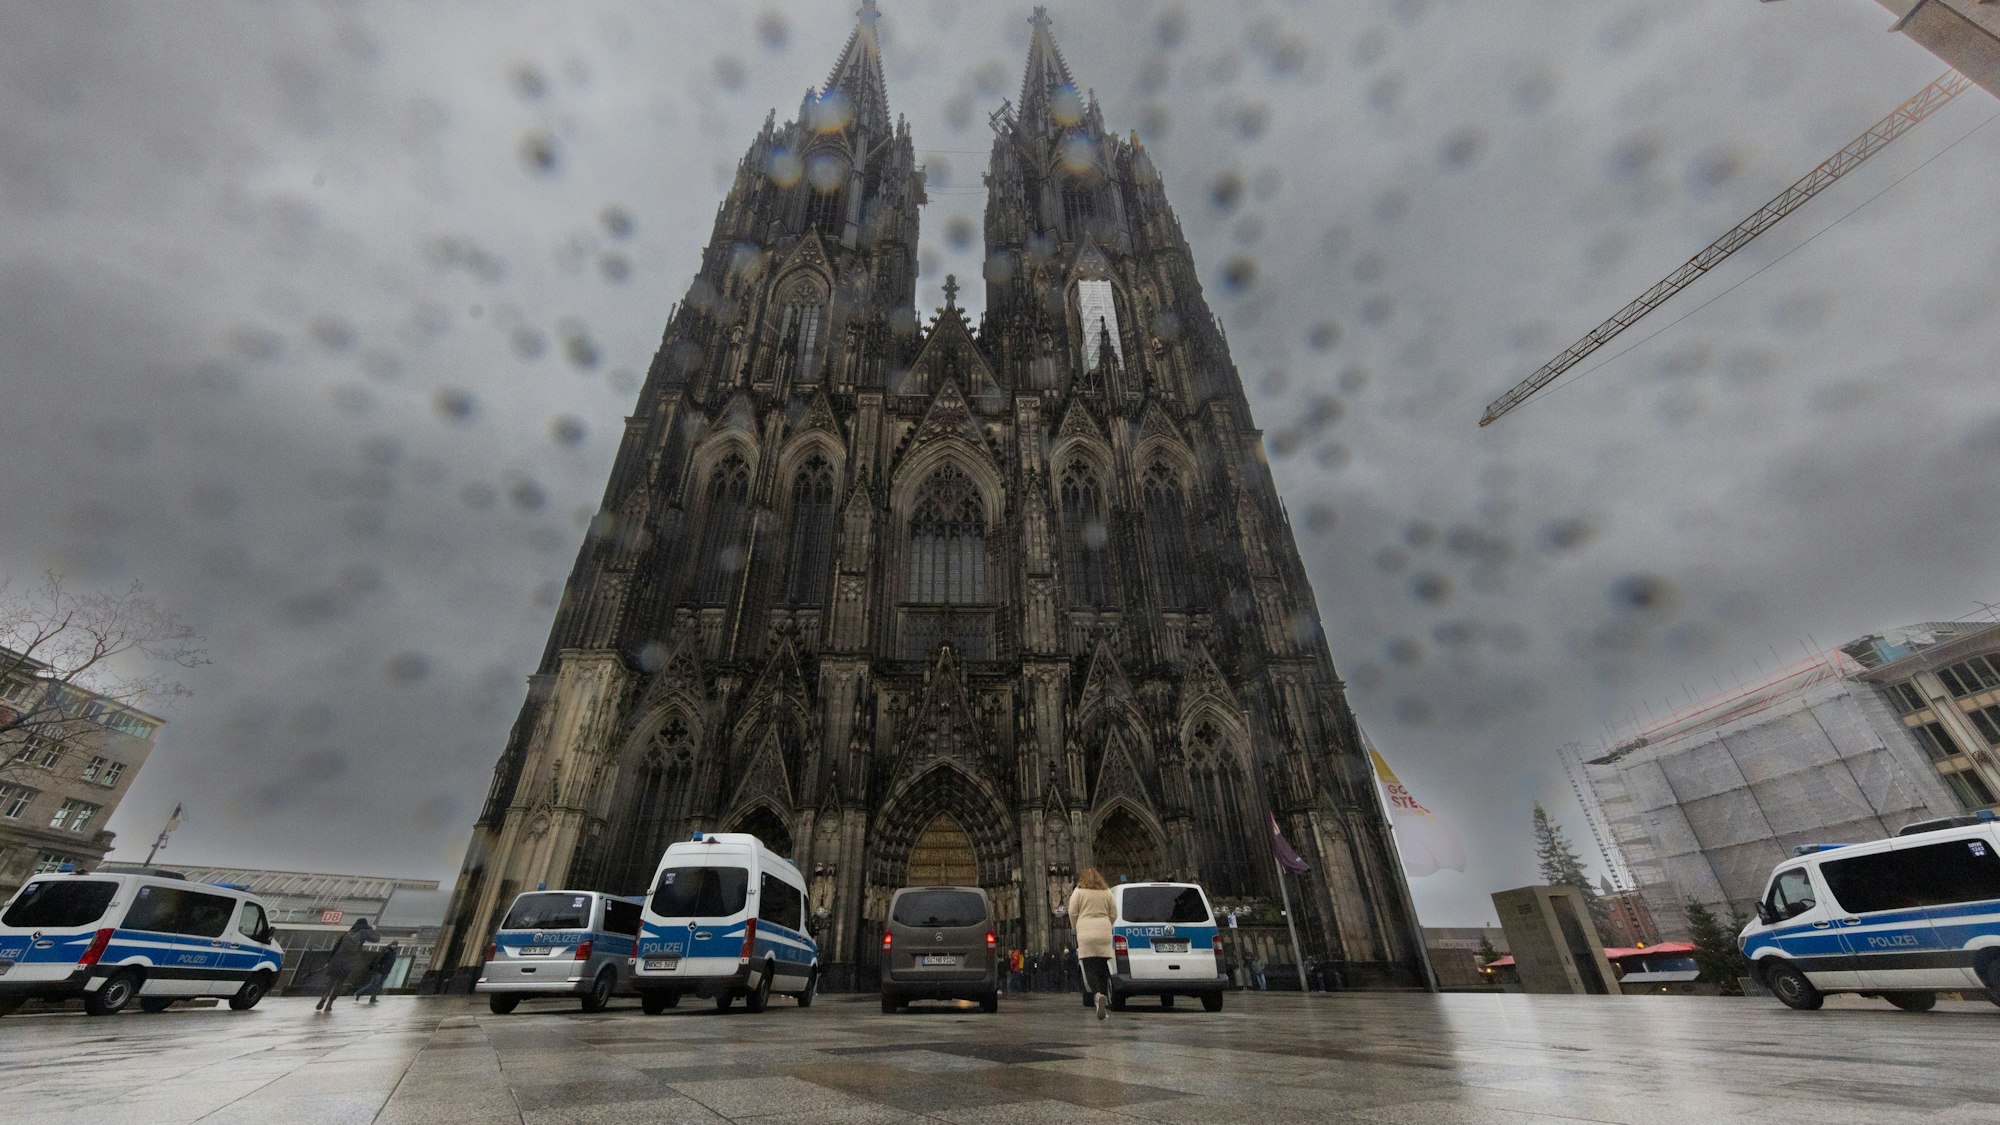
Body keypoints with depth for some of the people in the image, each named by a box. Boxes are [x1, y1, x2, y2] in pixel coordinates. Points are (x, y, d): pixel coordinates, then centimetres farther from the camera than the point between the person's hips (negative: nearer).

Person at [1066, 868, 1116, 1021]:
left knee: (1090, 968, -4)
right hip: (1104, 934, 3)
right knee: (1103, 968, 11)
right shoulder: (1106, 892, 12)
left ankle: (1098, 995, -26)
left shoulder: (1078, 891, 2)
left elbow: (1072, 913, 1)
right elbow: (1113, 912, 12)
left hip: (1086, 935, -3)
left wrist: (1076, 928, 17)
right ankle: (1104, 996, 9)